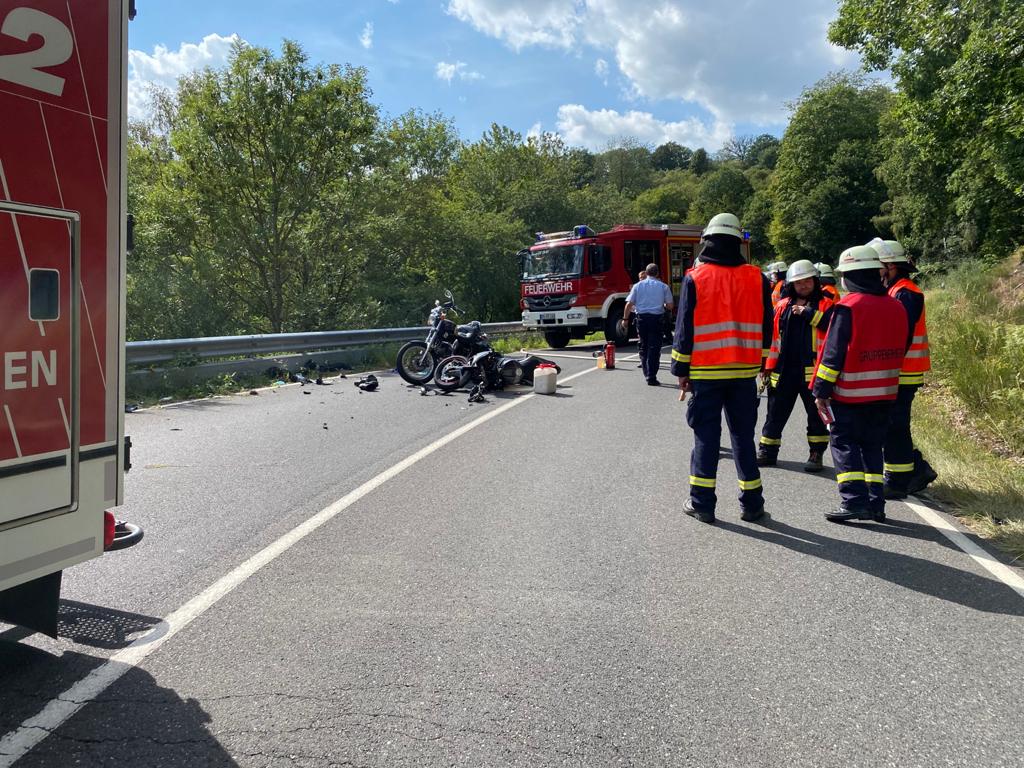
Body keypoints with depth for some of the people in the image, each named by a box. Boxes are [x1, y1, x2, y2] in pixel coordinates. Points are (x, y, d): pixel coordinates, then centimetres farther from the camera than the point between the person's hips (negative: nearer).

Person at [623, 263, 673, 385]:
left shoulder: (638, 286, 5)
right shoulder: (663, 287, 1)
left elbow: (629, 304, 0)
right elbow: (670, 305, 0)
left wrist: (625, 318, 9)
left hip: (641, 318, 2)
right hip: (656, 318, -2)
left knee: (643, 347, 14)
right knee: (654, 348, 0)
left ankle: (647, 374, 18)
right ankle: (652, 377, -5)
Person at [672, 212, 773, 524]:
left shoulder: (695, 279, -4)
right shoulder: (757, 279, 5)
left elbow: (684, 329, -4)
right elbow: (766, 328, 9)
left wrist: (681, 369, 1)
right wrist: (760, 364, 17)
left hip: (705, 372, -3)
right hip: (745, 372, 3)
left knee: (706, 436, 3)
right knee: (743, 436, 10)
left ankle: (702, 502, 6)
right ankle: (751, 504, 14)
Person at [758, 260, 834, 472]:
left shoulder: (824, 304, 1)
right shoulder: (783, 306, 10)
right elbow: (773, 335, 13)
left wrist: (809, 313, -18)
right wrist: (768, 365, 9)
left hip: (812, 369, -3)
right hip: (785, 369, 3)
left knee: (816, 414, 7)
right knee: (776, 412, 9)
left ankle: (816, 454, 19)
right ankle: (767, 451, 19)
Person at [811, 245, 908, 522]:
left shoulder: (848, 307, -14)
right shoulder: (897, 307, 8)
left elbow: (833, 352, -15)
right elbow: (900, 349, 15)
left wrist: (821, 390, -11)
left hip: (850, 394, -6)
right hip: (885, 393, 7)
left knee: (844, 444, 2)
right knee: (872, 445, 15)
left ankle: (854, 501, -6)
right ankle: (876, 503, 15)